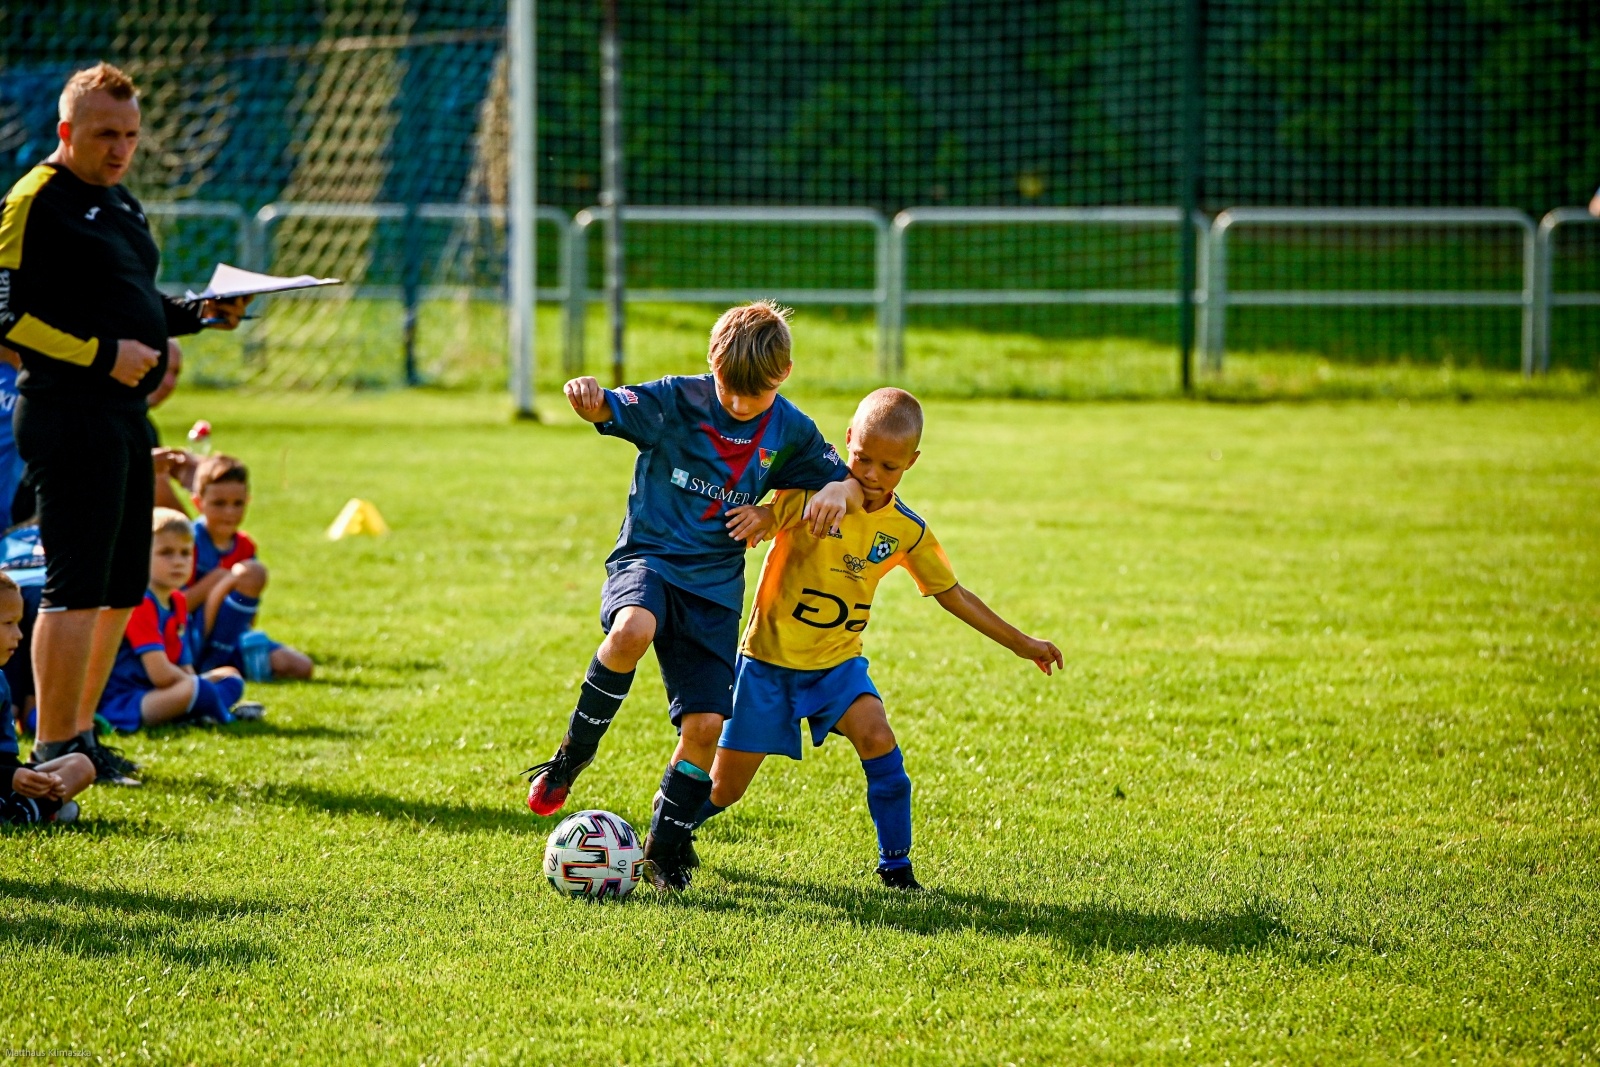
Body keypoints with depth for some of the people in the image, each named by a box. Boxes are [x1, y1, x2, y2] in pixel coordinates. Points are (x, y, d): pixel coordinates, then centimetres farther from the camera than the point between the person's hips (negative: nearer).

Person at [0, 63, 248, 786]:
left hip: (123, 412, 10)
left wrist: (196, 315, 10)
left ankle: (79, 733, 23)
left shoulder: (119, 202, 19)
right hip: (68, 414, -10)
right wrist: (102, 355, -19)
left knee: (121, 589, 13)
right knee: (77, 585, -10)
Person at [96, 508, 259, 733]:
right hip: (118, 703, -11)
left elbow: (184, 668, 12)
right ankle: (223, 718, -6)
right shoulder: (140, 604, -17)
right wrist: (197, 684, -8)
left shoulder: (177, 602, 12)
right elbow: (160, 674, -24)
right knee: (192, 689, -35)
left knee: (230, 677, 13)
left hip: (151, 693, 11)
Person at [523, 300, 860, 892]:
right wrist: (586, 395, -46)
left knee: (706, 723, -6)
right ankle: (573, 754, -14)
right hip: (647, 556, -3)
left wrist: (838, 491, -16)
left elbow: (852, 478, 10)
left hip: (714, 584, 3)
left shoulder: (790, 432, 0)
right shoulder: (678, 402, -10)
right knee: (634, 630, -38)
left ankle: (665, 848, 16)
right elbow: (607, 410, -20)